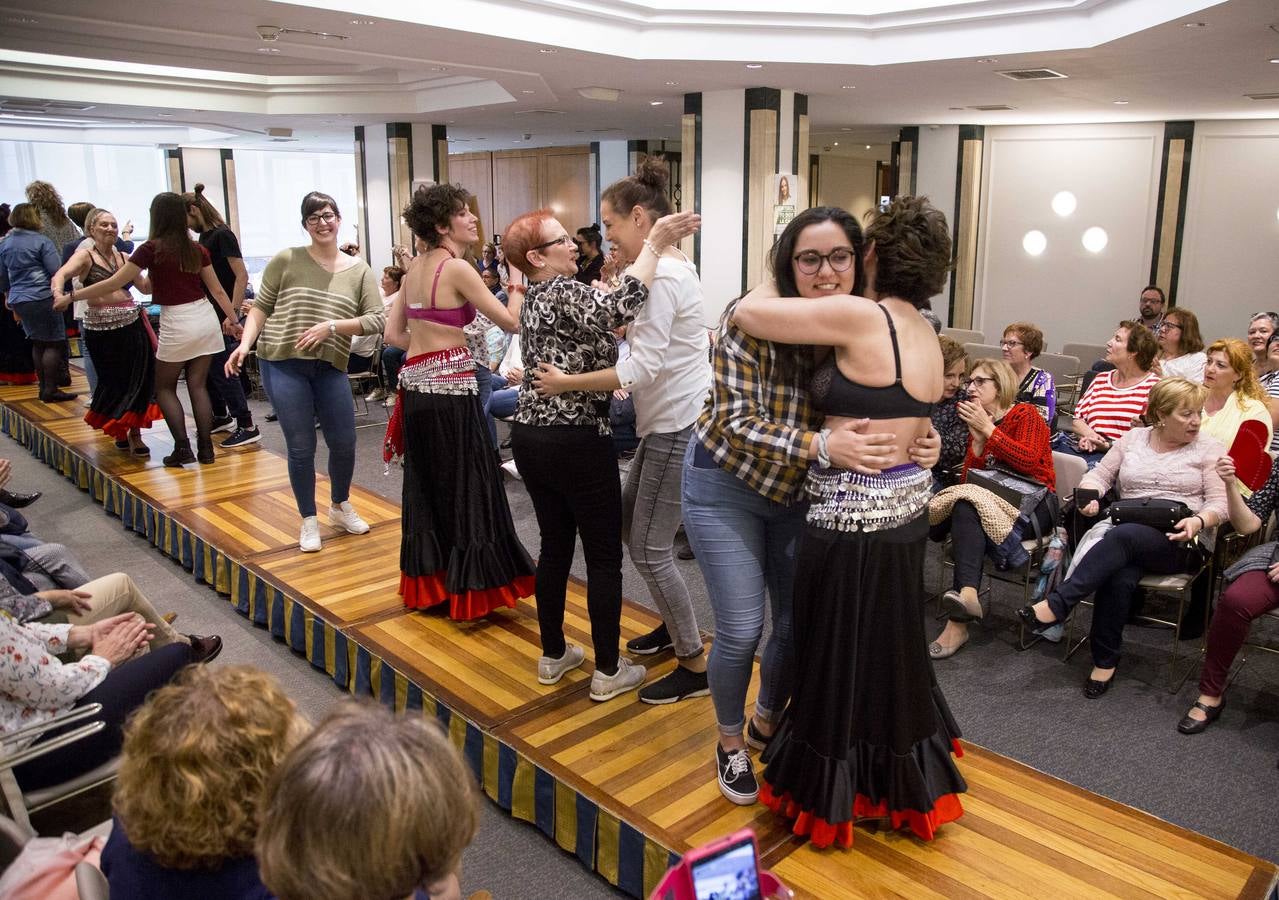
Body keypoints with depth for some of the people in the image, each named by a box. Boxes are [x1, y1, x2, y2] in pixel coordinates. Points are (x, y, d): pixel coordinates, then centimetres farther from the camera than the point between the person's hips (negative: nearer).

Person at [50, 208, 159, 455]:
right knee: (114, 380, 2)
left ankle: (134, 433, 14)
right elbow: (60, 275, -19)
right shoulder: (85, 255, -2)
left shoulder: (124, 257, 13)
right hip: (100, 326, -4)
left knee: (139, 378, 1)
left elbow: (146, 287, 15)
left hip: (131, 322, 4)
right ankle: (119, 432, 23)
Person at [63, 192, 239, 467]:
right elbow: (217, 289, 9)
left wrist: (71, 296, 2)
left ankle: (182, 447, 2)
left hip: (177, 324, -4)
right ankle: (205, 448, 7)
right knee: (197, 384, 10)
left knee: (165, 387, 11)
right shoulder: (196, 249, 5)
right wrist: (233, 318, 20)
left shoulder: (152, 249, -9)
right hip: (206, 318, 5)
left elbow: (113, 284, -7)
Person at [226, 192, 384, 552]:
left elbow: (376, 319, -4)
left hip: (330, 367, 2)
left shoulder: (359, 270, 4)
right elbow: (261, 307, 2)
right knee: (301, 448, 1)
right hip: (283, 365, -2)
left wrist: (331, 326, -15)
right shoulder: (286, 260, -1)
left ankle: (340, 506, 34)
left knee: (344, 444, 6)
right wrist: (245, 344, -12)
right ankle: (309, 521, 20)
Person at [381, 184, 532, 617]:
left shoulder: (416, 268, 11)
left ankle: (426, 583, 28)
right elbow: (511, 322, -14)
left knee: (425, 485, 16)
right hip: (450, 389, -8)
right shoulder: (457, 268, -13)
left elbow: (393, 334, 13)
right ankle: (469, 590, 12)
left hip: (416, 385, 8)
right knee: (468, 487, 3)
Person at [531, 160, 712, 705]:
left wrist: (565, 383, -20)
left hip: (680, 426, -11)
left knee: (650, 548, -3)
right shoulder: (667, 267, 12)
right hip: (666, 421, 11)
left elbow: (641, 369, -25)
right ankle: (673, 625, 36)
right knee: (628, 522, 20)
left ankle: (694, 666, 12)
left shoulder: (662, 276, -19)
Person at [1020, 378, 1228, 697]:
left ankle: (1056, 605, -41)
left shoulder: (1208, 448, 7)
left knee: (1122, 536, -37)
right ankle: (1105, 661, -21)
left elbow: (1219, 503, 1)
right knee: (1119, 576, -33)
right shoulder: (1133, 439, 16)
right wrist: (1090, 496, -8)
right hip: (1126, 531, 3)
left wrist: (1198, 521, -20)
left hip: (1179, 540, -2)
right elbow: (1099, 474, 15)